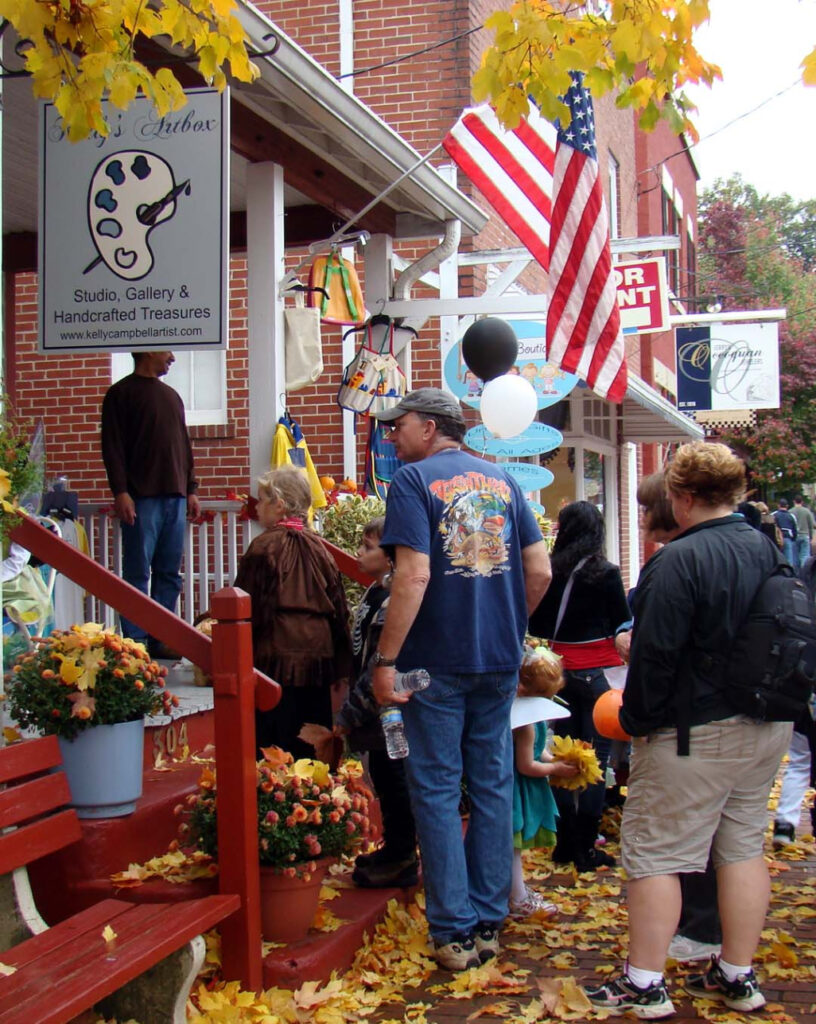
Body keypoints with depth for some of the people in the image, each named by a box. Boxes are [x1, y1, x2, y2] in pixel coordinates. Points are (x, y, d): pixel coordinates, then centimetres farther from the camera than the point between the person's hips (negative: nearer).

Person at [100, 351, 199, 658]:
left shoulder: (171, 395, 21)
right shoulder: (120, 394, 0)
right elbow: (112, 446, -6)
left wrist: (191, 489, 17)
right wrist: (120, 491, -14)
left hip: (174, 496, 7)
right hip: (141, 497, -7)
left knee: (169, 574, 6)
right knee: (138, 573, -5)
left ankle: (161, 639, 11)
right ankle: (135, 641, -1)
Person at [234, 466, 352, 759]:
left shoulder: (264, 547, -9)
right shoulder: (317, 546, 7)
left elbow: (248, 609, -8)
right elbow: (338, 607, 9)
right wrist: (340, 664, 16)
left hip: (277, 658, -6)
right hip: (318, 655, 6)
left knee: (274, 746, -1)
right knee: (313, 746, 13)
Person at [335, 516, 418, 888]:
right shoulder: (376, 593, 11)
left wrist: (349, 713, -18)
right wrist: (351, 708, 17)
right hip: (378, 715, 9)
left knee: (392, 780, 2)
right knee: (385, 779, 18)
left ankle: (400, 861, 14)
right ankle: (394, 850, 30)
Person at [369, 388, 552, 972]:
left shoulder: (414, 480, -8)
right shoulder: (503, 482, 10)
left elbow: (414, 575, -19)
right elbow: (540, 570, 6)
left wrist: (385, 659, -15)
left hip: (436, 661, -5)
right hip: (499, 661, 5)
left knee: (437, 791, 3)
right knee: (493, 786, 12)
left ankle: (455, 931, 6)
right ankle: (490, 923, 19)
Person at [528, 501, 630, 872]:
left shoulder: (550, 572, -2)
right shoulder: (605, 573, -11)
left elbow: (536, 626, 6)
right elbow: (624, 624, -3)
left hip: (560, 671, 4)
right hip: (597, 672, -4)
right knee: (595, 758, 2)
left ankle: (565, 843, 19)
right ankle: (585, 848, 5)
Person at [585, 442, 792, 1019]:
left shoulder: (680, 560, -18)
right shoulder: (767, 550, 6)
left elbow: (655, 653, -19)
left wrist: (637, 721, -8)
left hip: (695, 733, -8)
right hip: (768, 728, 8)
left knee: (654, 852, 1)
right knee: (743, 846, 15)